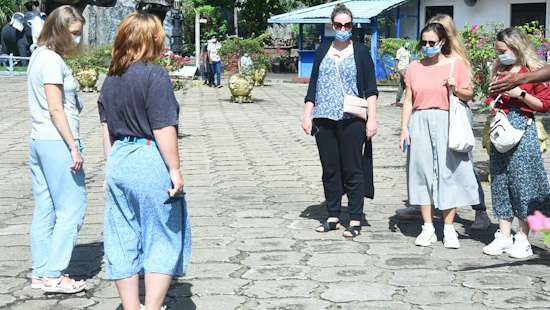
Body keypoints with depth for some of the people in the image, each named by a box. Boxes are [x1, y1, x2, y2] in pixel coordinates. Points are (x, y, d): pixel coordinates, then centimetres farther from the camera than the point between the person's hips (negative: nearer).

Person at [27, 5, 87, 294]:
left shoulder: (39, 56, 14)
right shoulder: (53, 60, -14)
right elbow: (56, 110, -17)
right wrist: (73, 147, -17)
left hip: (38, 140, 10)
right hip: (57, 141, -10)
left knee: (45, 210, 12)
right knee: (71, 210, -3)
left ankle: (40, 273, 17)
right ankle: (53, 275, -1)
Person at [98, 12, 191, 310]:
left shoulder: (111, 78, 9)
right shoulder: (154, 75, -12)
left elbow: (106, 127, 12)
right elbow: (163, 128, -16)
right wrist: (175, 169, -10)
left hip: (118, 161, 7)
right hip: (151, 162, -7)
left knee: (123, 243, 12)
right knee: (164, 241, 5)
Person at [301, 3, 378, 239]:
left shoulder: (360, 52, 4)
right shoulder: (322, 51, 13)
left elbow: (370, 89, 1)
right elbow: (313, 86, 15)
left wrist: (372, 118, -7)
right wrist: (307, 115, 8)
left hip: (351, 120, -3)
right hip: (324, 119, 3)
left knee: (353, 170, -2)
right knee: (330, 168, 7)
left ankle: (355, 220, 4)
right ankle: (333, 217, 17)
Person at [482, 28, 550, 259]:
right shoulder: (500, 71, 15)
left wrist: (520, 94, -15)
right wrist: (493, 104, 8)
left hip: (523, 129, -6)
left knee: (522, 180, -5)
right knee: (500, 181, 6)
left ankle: (523, 238, 4)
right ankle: (504, 235, 12)